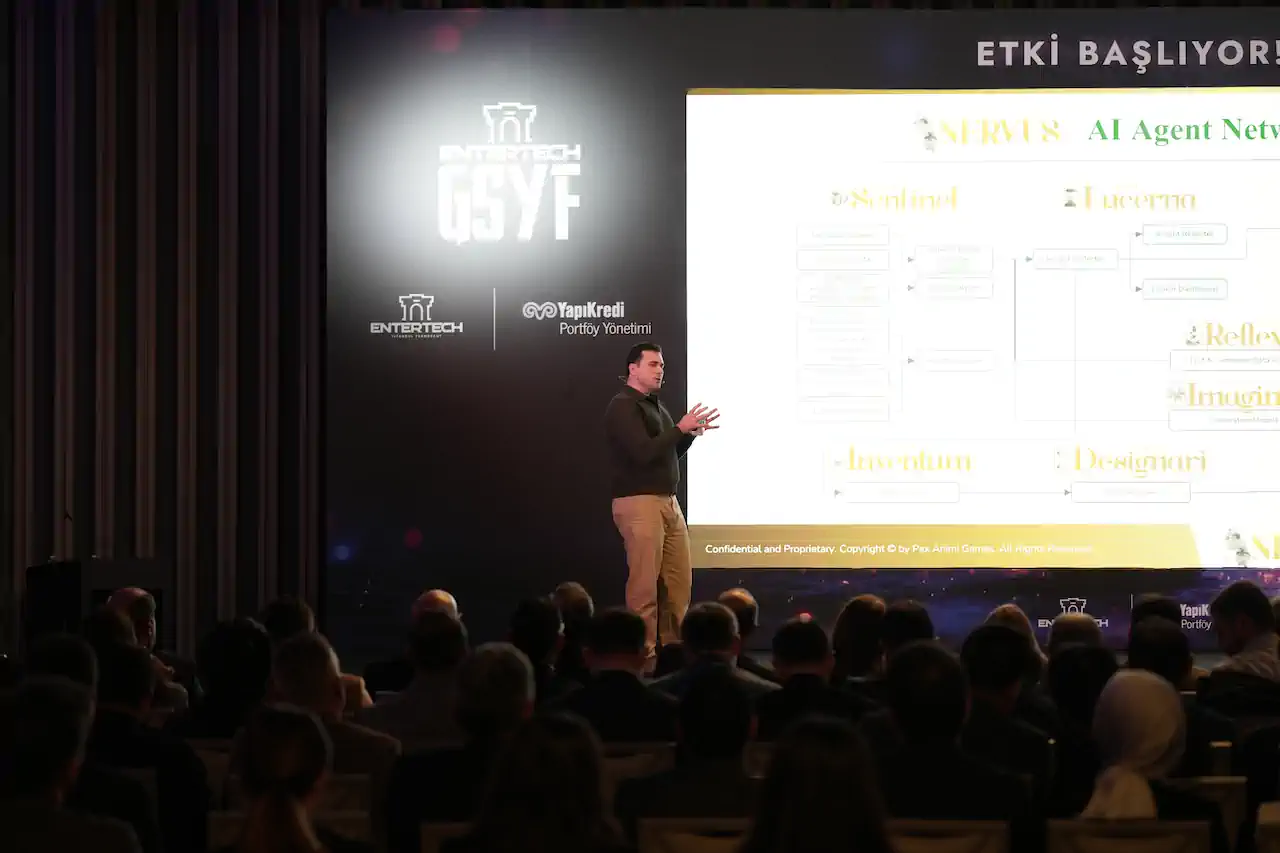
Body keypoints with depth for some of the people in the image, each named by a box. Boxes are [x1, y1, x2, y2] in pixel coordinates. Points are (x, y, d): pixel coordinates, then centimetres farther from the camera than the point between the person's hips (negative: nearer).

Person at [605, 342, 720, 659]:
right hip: (639, 503, -9)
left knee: (680, 579, 9)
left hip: (668, 501, 9)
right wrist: (681, 428, -16)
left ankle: (674, 647, 16)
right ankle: (643, 653, -3)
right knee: (644, 583, -7)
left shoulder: (656, 406, 17)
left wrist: (691, 432, 4)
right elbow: (644, 452, -21)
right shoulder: (623, 406, -11)